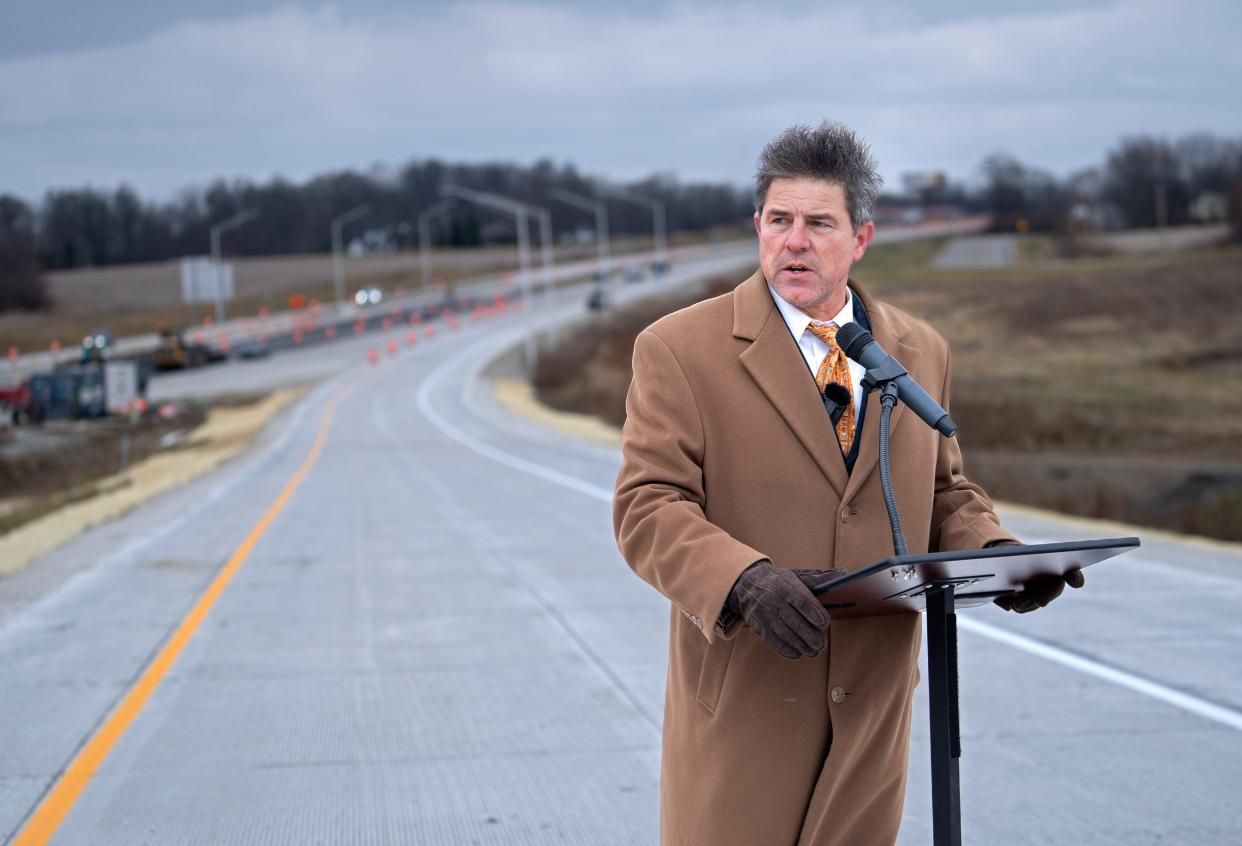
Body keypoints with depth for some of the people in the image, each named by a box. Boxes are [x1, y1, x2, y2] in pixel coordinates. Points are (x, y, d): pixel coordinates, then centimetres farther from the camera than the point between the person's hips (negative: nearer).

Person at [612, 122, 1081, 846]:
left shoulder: (922, 352, 10)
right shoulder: (679, 351, -5)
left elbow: (945, 493, 19)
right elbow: (647, 509, -12)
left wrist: (993, 552, -3)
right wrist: (745, 580, -30)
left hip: (874, 701, 4)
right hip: (743, 700, -4)